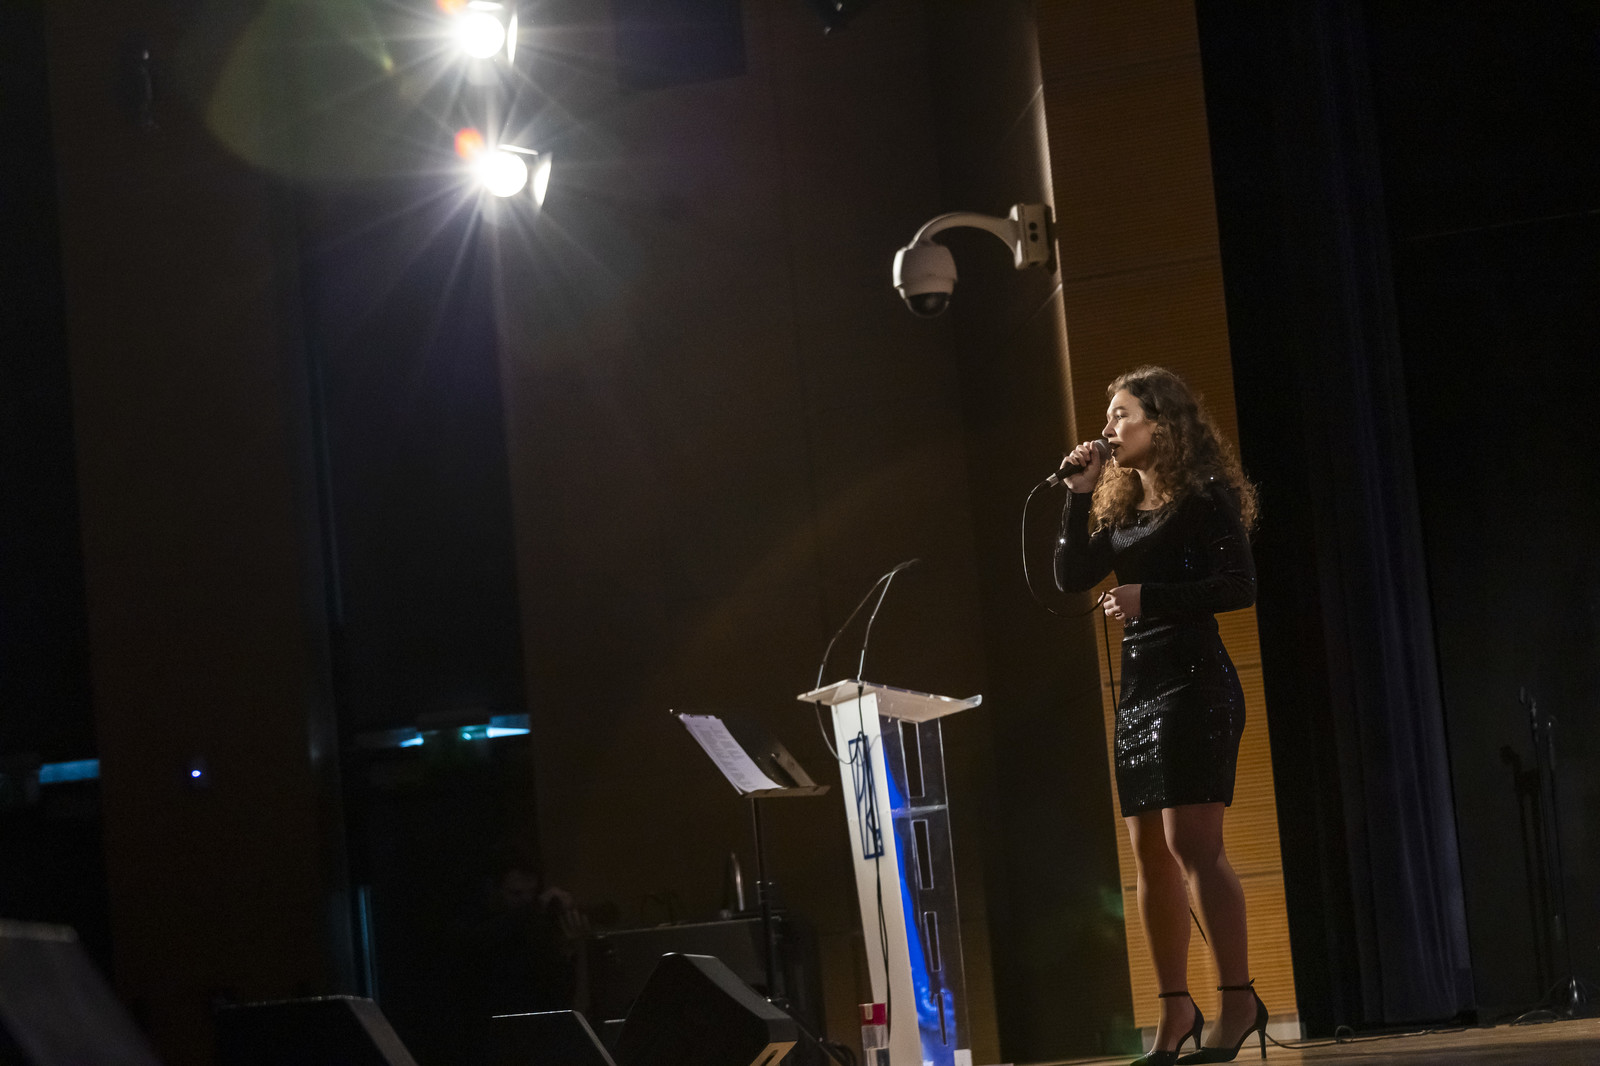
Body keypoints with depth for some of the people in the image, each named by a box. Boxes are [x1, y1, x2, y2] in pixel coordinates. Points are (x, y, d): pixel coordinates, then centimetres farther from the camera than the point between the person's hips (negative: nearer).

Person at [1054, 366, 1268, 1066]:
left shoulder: (1204, 496, -4)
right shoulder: (1120, 509, 17)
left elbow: (1239, 586, -12)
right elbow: (1071, 578, 10)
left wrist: (1149, 598, -19)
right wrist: (1079, 496, 4)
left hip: (1192, 680, -8)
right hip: (1138, 687, 8)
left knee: (1191, 843, -15)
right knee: (1150, 853, 5)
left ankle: (1239, 1001, -13)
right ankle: (1176, 1009, 10)